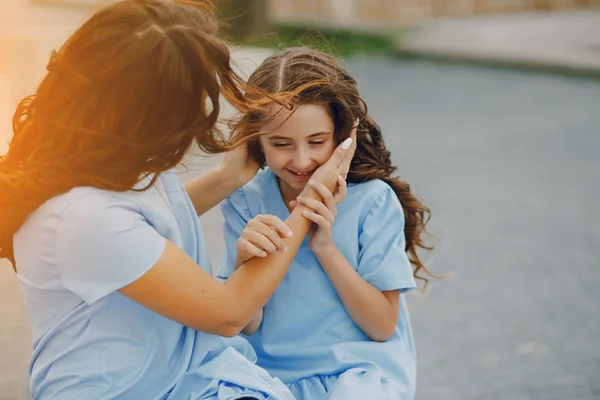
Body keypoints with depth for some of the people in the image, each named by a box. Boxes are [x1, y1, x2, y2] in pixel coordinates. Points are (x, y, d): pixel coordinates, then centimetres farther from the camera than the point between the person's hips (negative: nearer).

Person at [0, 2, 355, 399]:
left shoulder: (120, 159, -5)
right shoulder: (86, 216, -28)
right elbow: (229, 312, -16)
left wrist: (227, 177, 10)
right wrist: (308, 206, -7)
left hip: (193, 366, 8)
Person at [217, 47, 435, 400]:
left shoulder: (373, 200, -8)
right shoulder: (244, 202, -2)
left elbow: (382, 326, -7)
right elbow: (245, 325, -2)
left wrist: (326, 249, -18)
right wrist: (245, 261, -22)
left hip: (359, 368, -2)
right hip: (271, 369, 2)